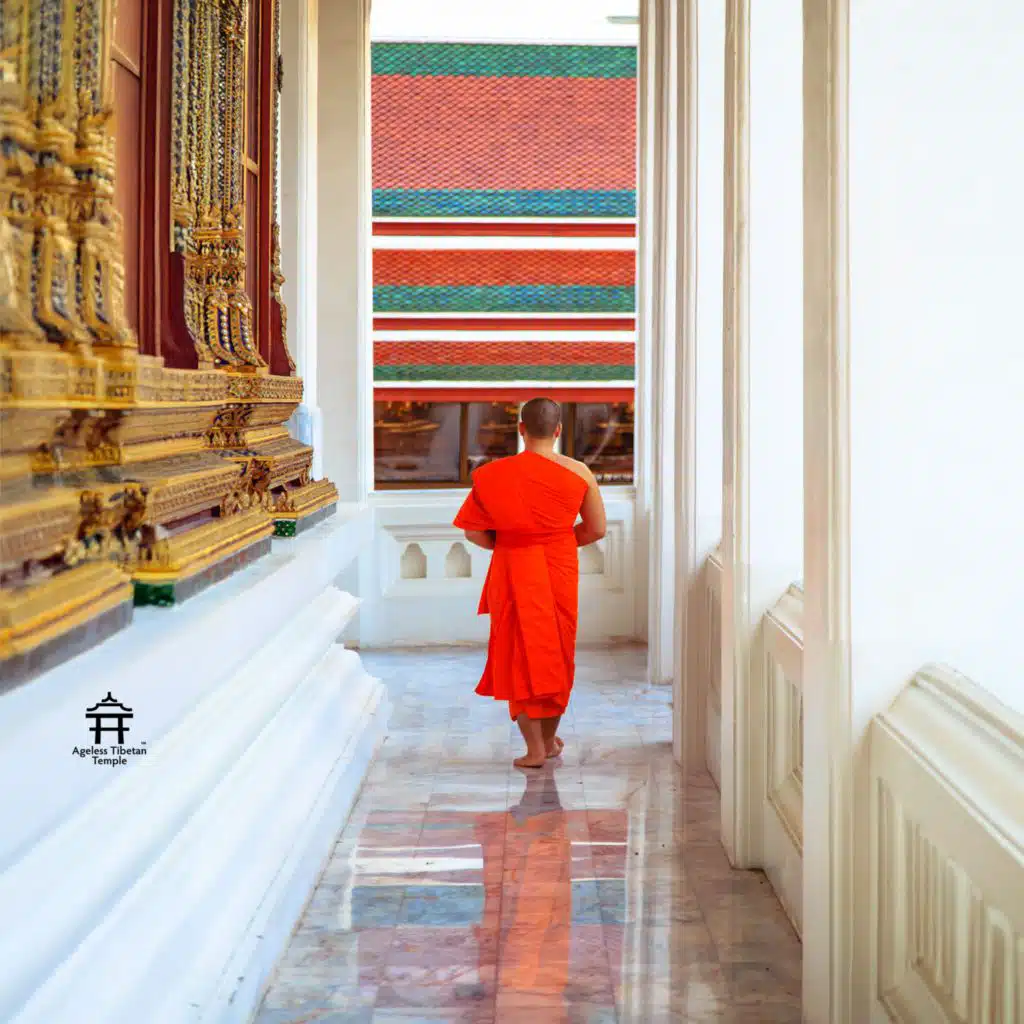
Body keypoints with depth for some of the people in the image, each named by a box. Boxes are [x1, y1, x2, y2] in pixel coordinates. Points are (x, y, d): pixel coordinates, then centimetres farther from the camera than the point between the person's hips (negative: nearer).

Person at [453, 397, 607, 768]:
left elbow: (473, 532, -4)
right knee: (558, 653, 16)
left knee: (520, 655, 6)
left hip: (513, 571, -2)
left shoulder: (495, 474, -7)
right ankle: (550, 739, 27)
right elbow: (596, 529, 5)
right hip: (561, 571, 2)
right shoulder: (579, 473, -4)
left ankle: (534, 748, 1)